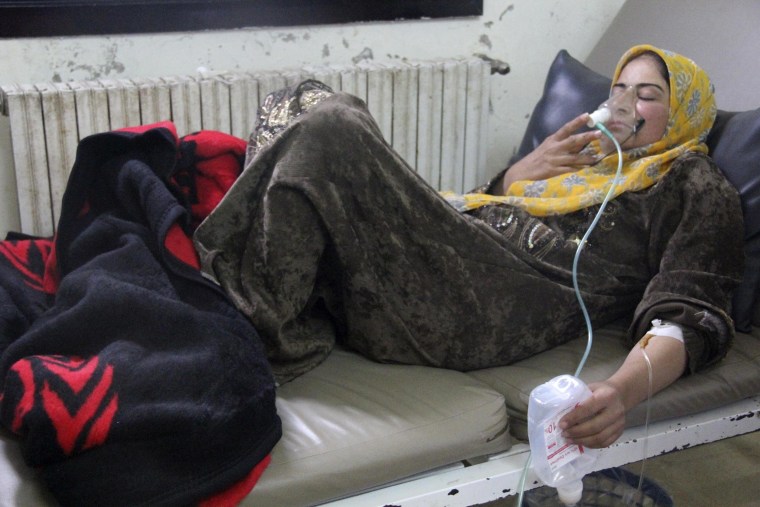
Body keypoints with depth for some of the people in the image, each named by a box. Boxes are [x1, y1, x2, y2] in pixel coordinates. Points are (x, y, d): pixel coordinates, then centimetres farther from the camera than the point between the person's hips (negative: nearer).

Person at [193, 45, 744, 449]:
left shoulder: (695, 185, 11)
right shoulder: (590, 155, 33)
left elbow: (690, 314, -6)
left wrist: (626, 389, -25)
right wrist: (528, 170, 11)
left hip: (503, 307, -8)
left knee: (331, 131, -25)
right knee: (308, 105, 0)